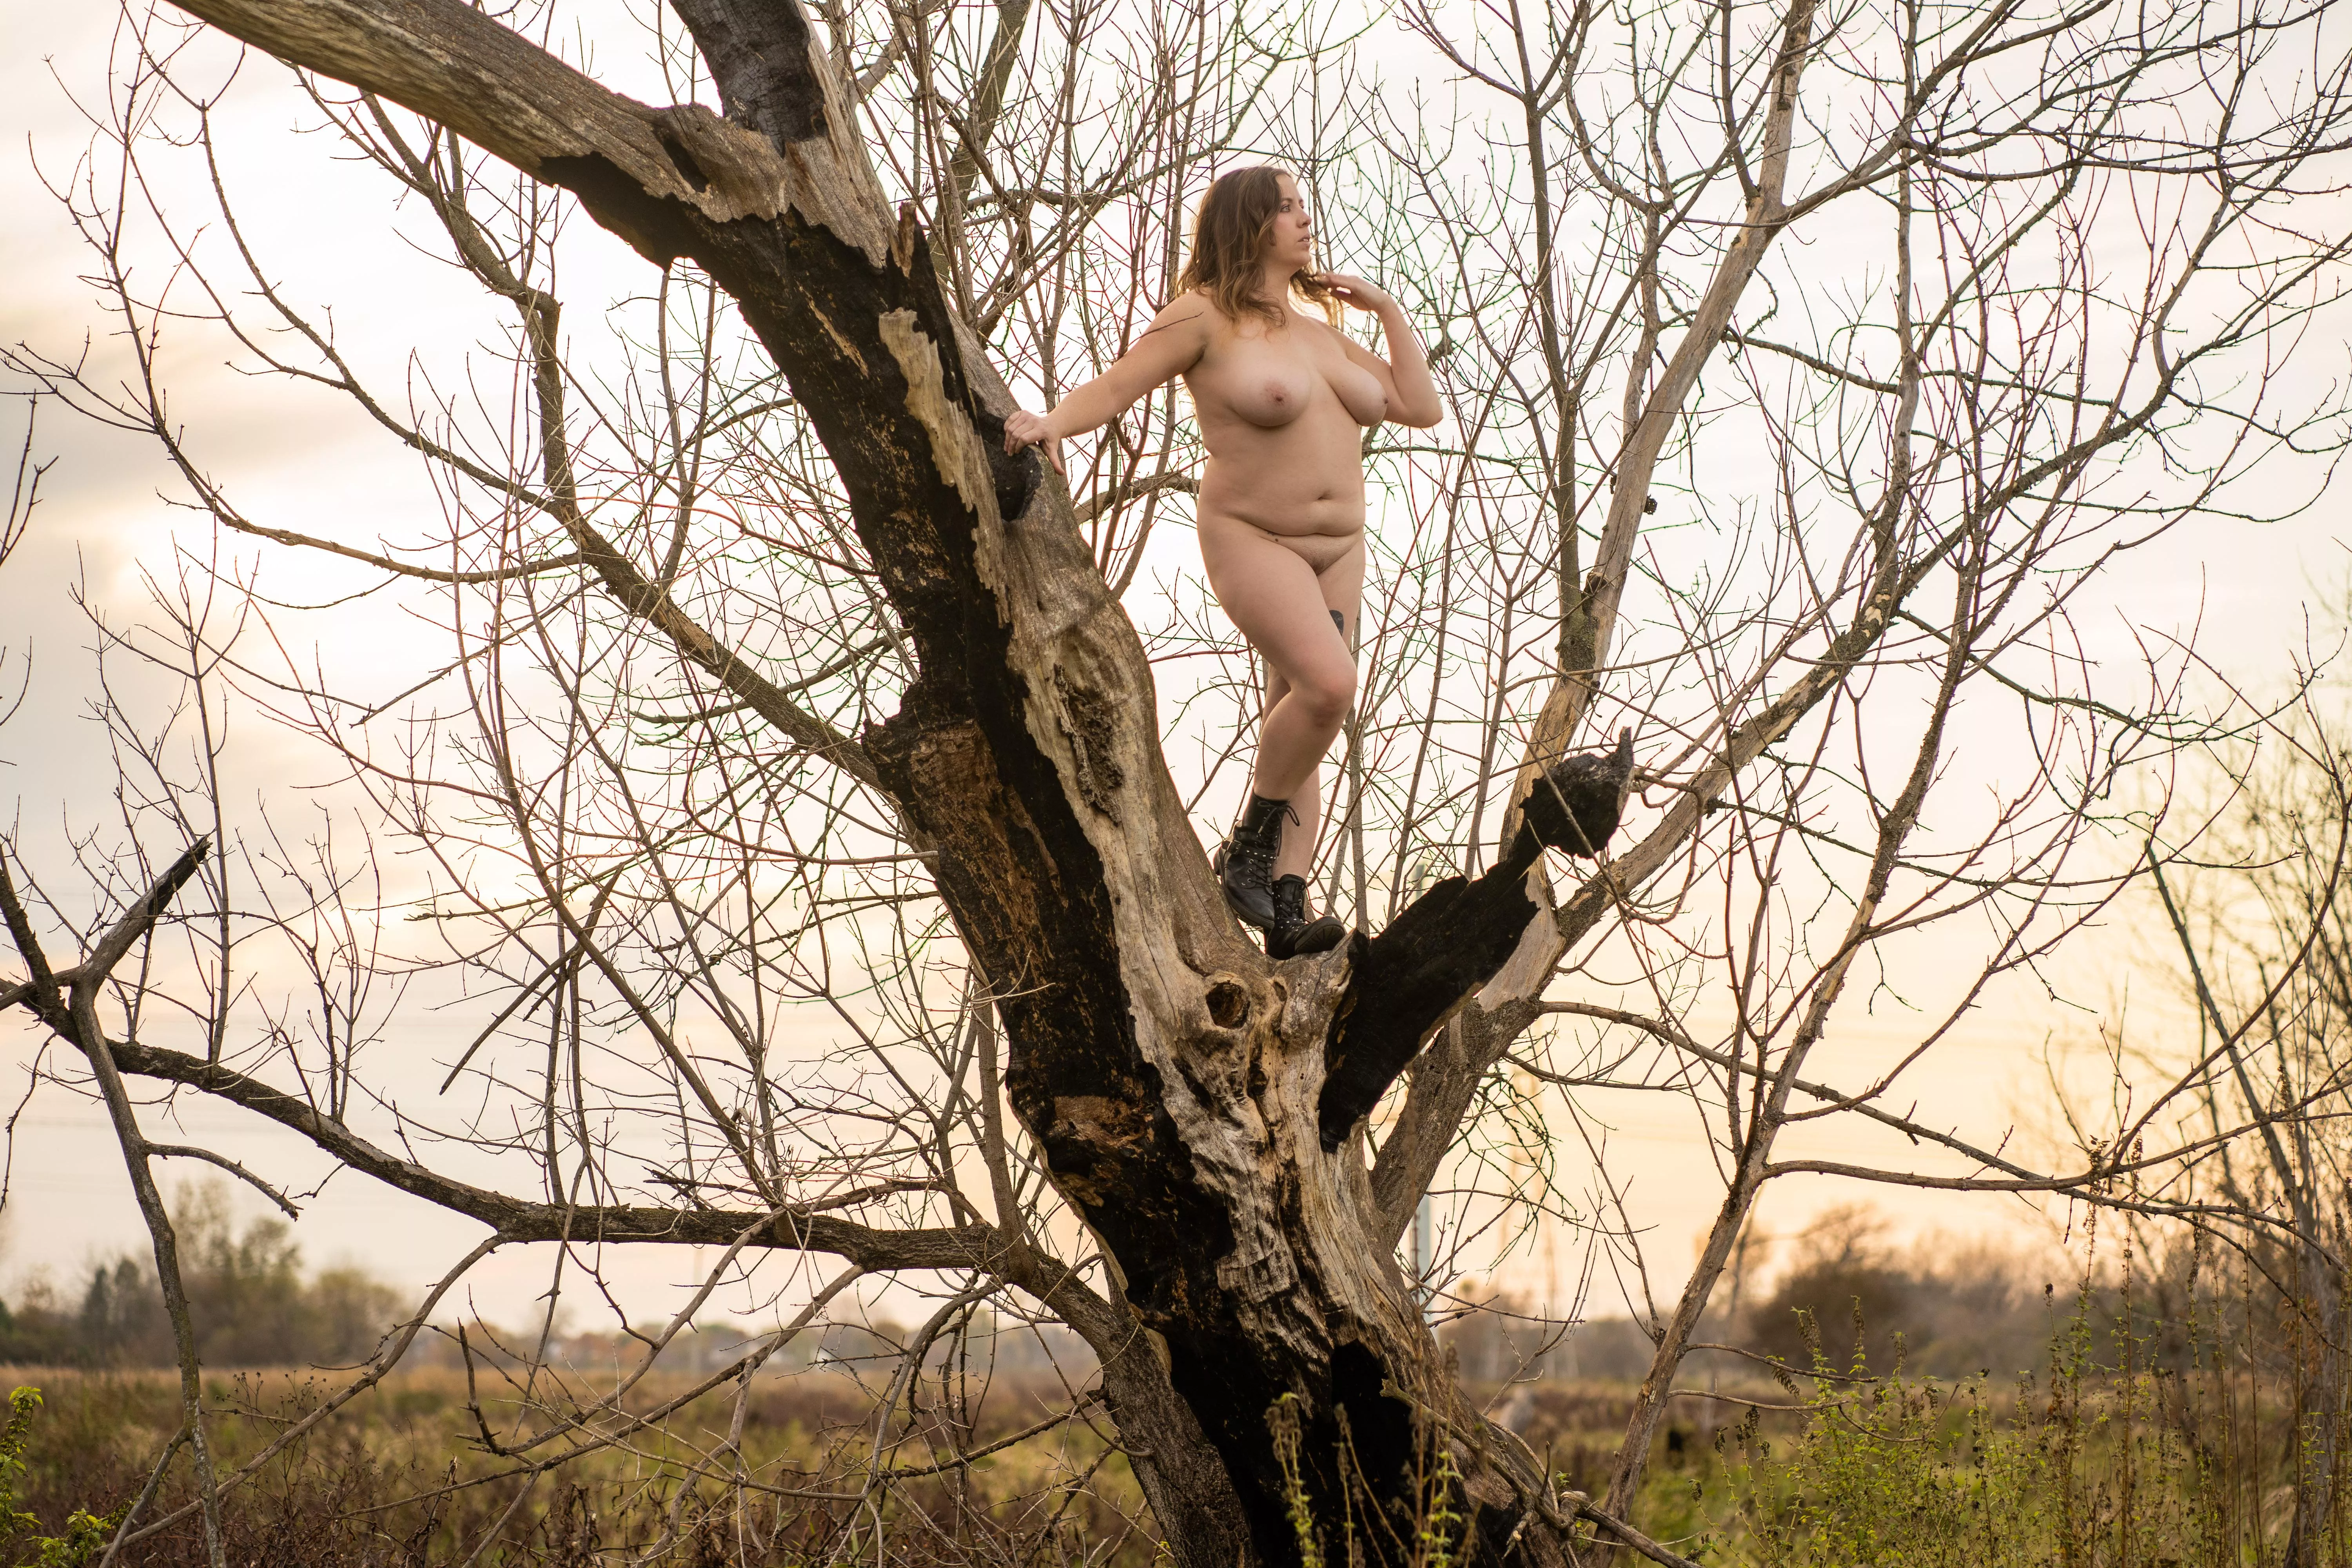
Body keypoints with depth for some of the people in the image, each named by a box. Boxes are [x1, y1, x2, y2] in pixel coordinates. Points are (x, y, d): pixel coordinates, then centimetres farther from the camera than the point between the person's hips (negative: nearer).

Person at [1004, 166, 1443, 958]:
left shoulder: (1322, 332, 16)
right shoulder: (1207, 319, -5)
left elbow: (1421, 407, 16)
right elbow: (1114, 387, -12)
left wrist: (1386, 310, 11)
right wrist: (1050, 422, -31)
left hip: (1337, 550, 7)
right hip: (1253, 542, -7)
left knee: (1296, 728, -1)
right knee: (1328, 682, -28)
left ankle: (1287, 907, -5)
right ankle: (1249, 850, -13)